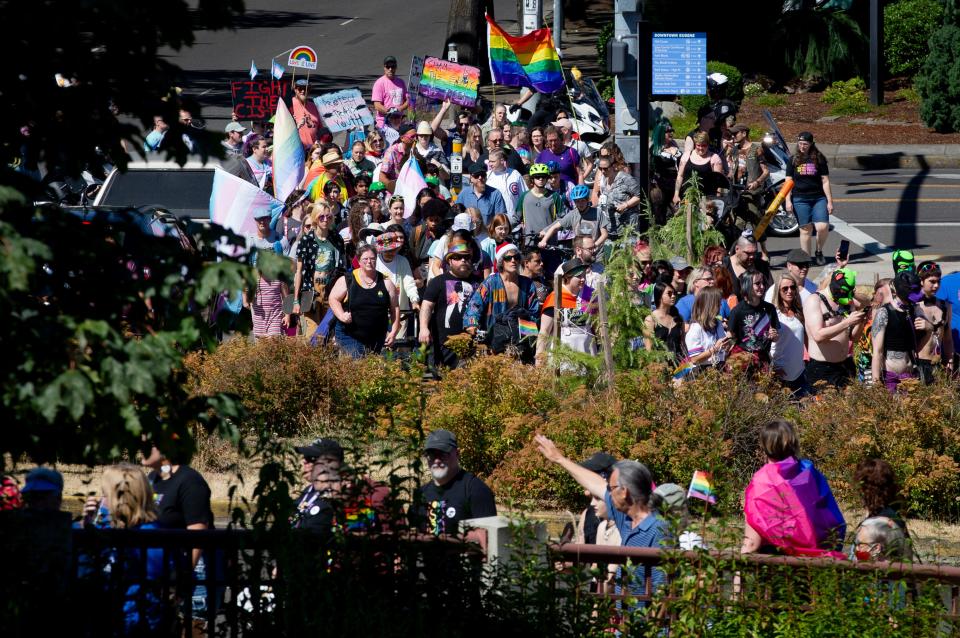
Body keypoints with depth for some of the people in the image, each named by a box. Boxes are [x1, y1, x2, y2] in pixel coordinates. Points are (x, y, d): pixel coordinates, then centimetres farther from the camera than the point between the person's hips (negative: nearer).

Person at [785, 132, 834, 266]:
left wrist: (830, 201, 0)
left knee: (823, 227, -13)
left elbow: (825, 181, 4)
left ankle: (819, 252, 11)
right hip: (800, 200, 1)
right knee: (805, 230, 0)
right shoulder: (793, 160, 7)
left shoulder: (819, 159, 4)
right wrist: (788, 201, -2)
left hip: (819, 198, -1)